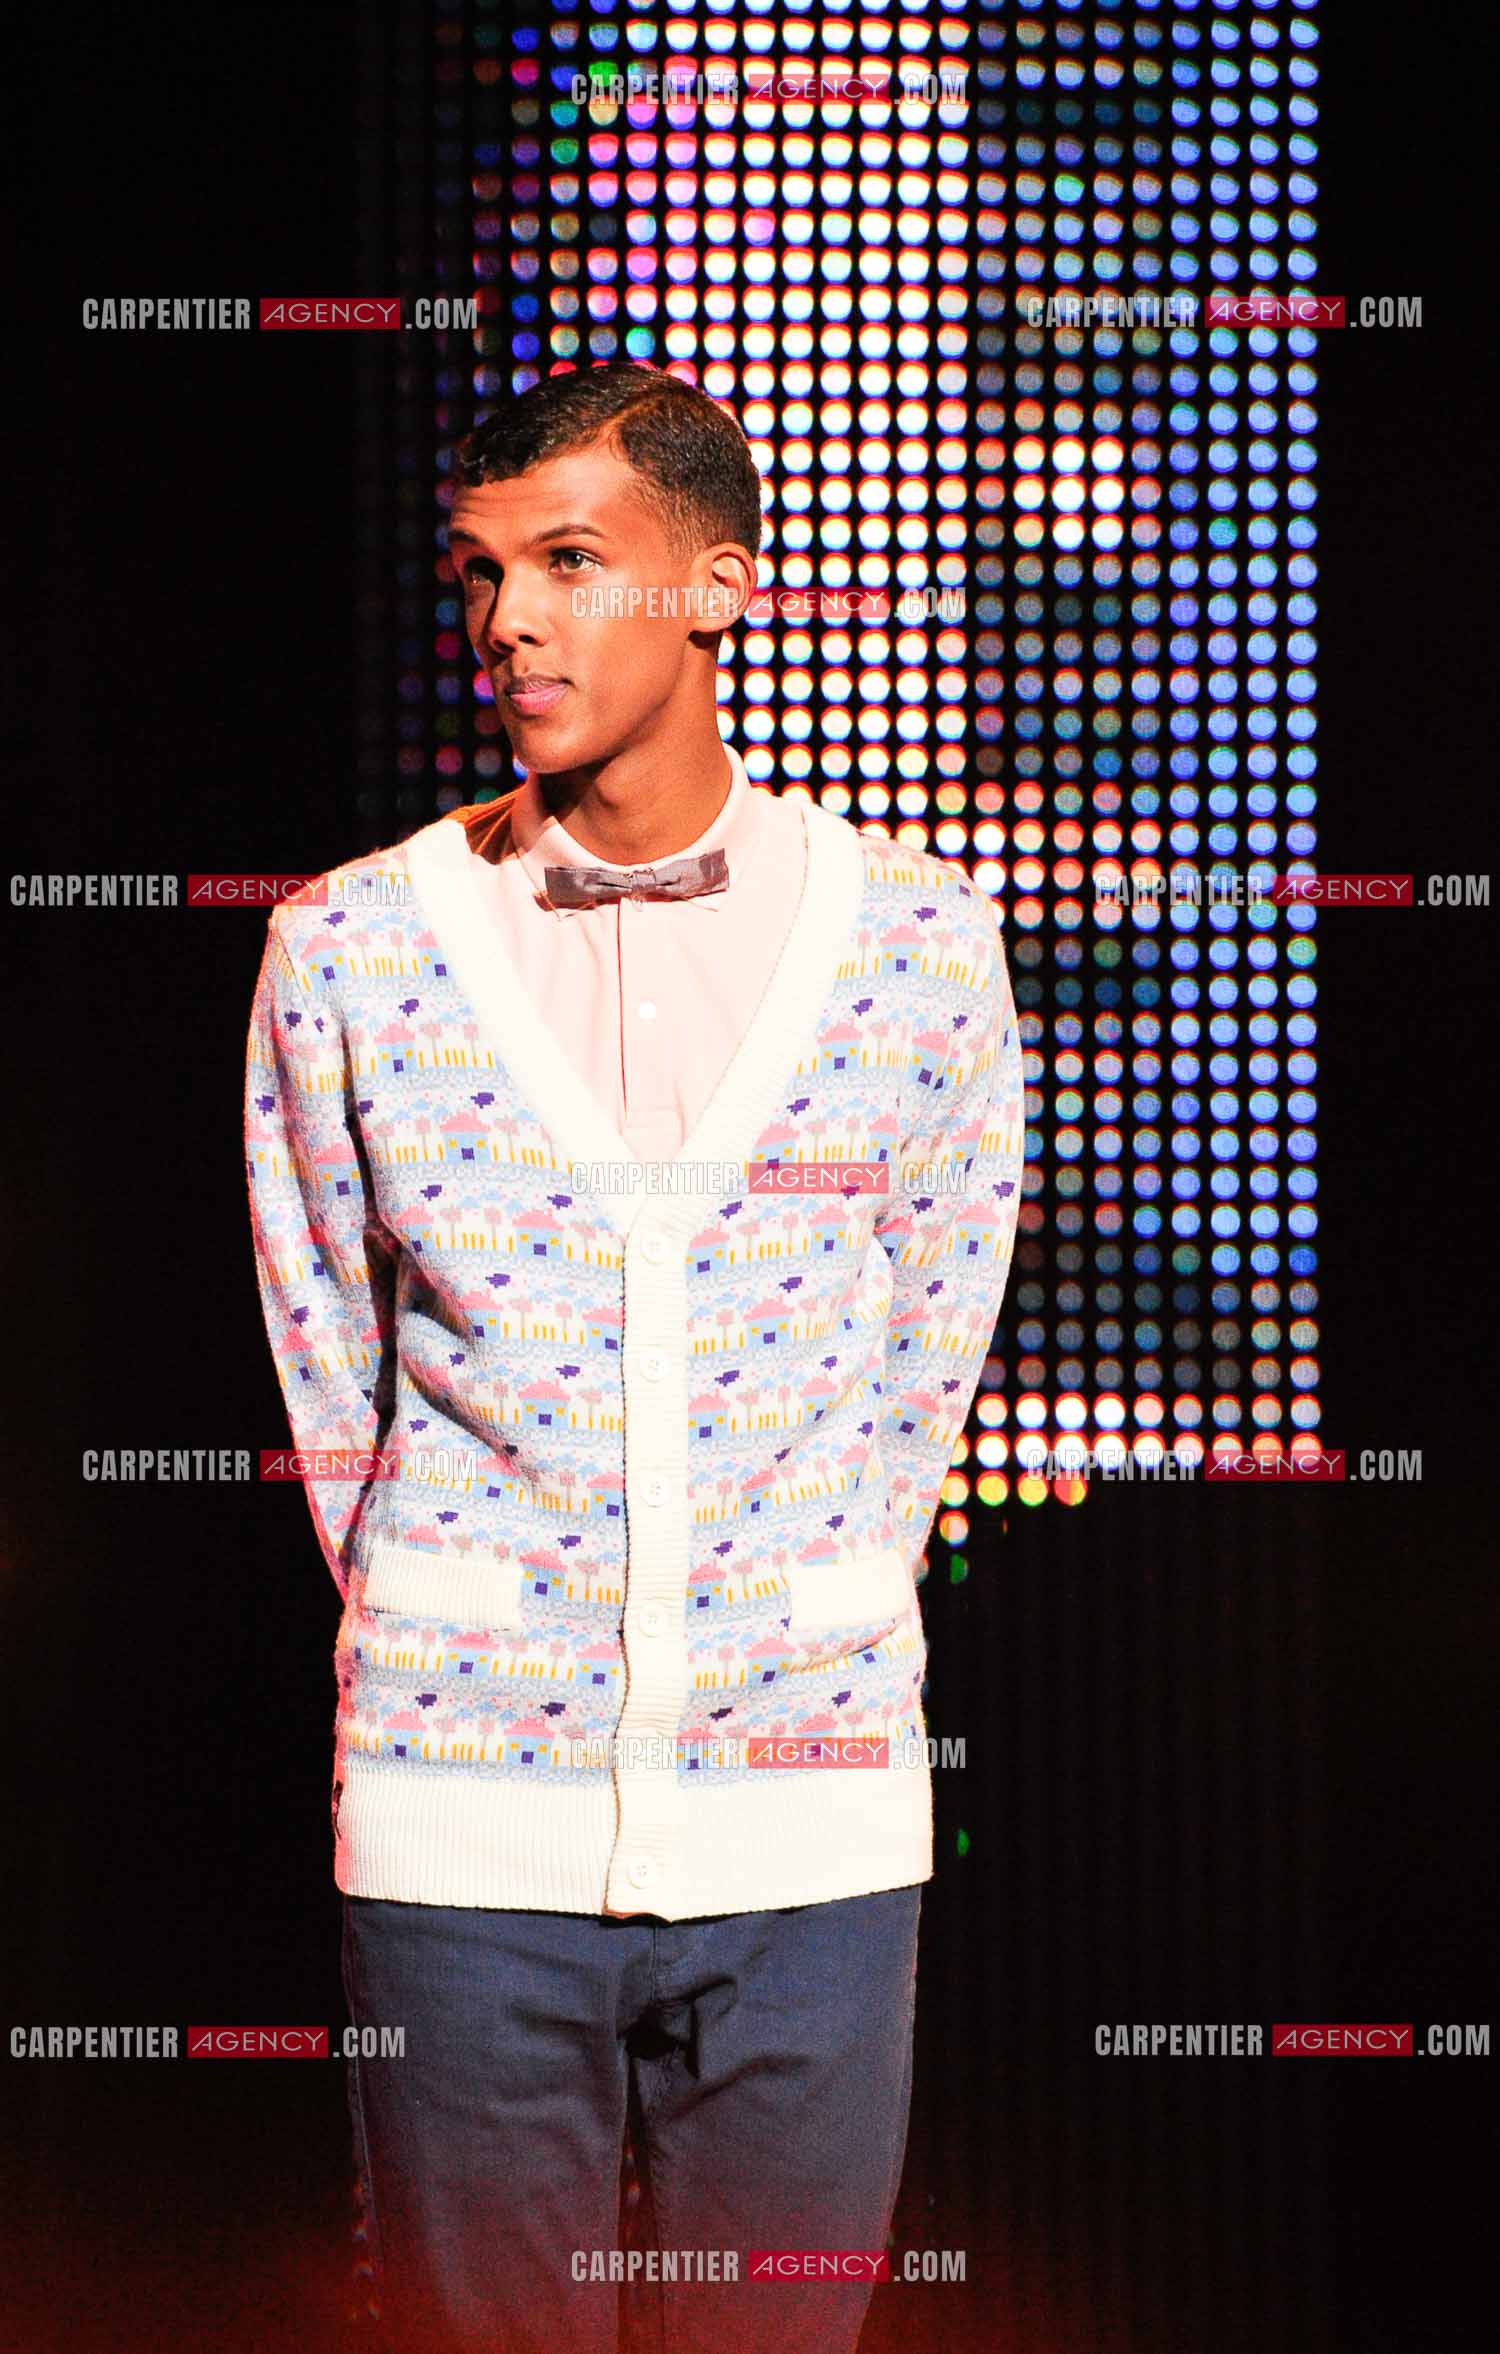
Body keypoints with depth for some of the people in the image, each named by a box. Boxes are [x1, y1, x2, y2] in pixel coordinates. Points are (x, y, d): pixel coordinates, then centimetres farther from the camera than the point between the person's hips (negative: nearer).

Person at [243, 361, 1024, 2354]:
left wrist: (799, 1659, 11)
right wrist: (445, 1664, 10)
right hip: (462, 1832, 0)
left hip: (812, 1830, 0)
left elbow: (926, 1366, 11)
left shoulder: (917, 939, 2)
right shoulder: (352, 951, 1)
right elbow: (330, 1384, 9)